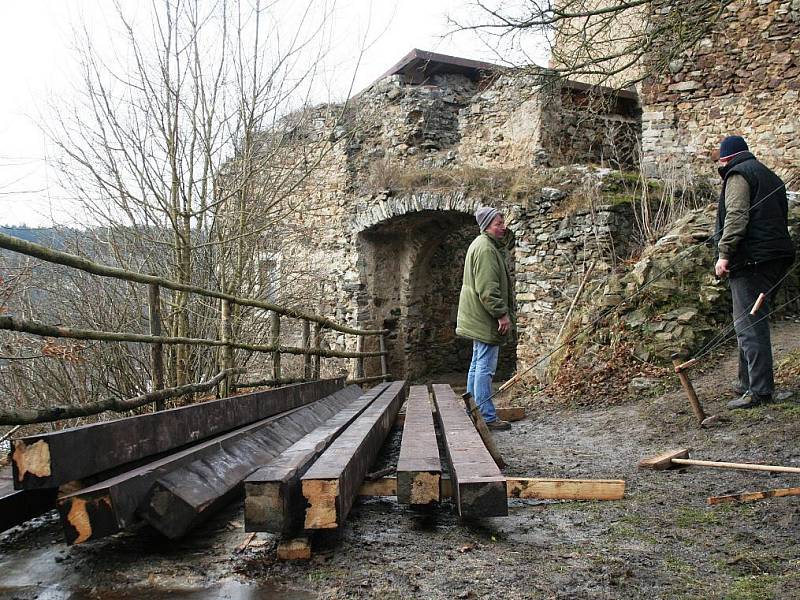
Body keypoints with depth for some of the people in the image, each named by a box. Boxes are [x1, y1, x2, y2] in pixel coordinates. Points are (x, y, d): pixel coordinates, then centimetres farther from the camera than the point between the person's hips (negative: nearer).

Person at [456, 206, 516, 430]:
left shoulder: (485, 245, 19)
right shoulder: (485, 248, -16)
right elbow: (488, 289, -23)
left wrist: (503, 313, 24)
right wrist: (502, 314, -21)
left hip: (478, 319, 11)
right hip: (486, 319, -11)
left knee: (477, 366, 15)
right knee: (485, 367, -7)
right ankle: (487, 417, -3)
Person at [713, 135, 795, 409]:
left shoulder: (738, 174, -3)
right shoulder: (770, 176, 25)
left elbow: (736, 216, -17)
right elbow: (781, 217, 26)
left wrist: (724, 253, -20)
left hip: (752, 259, -10)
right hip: (778, 256, 10)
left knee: (749, 325, -10)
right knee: (754, 322, 17)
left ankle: (760, 389, -11)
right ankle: (748, 381, 24)